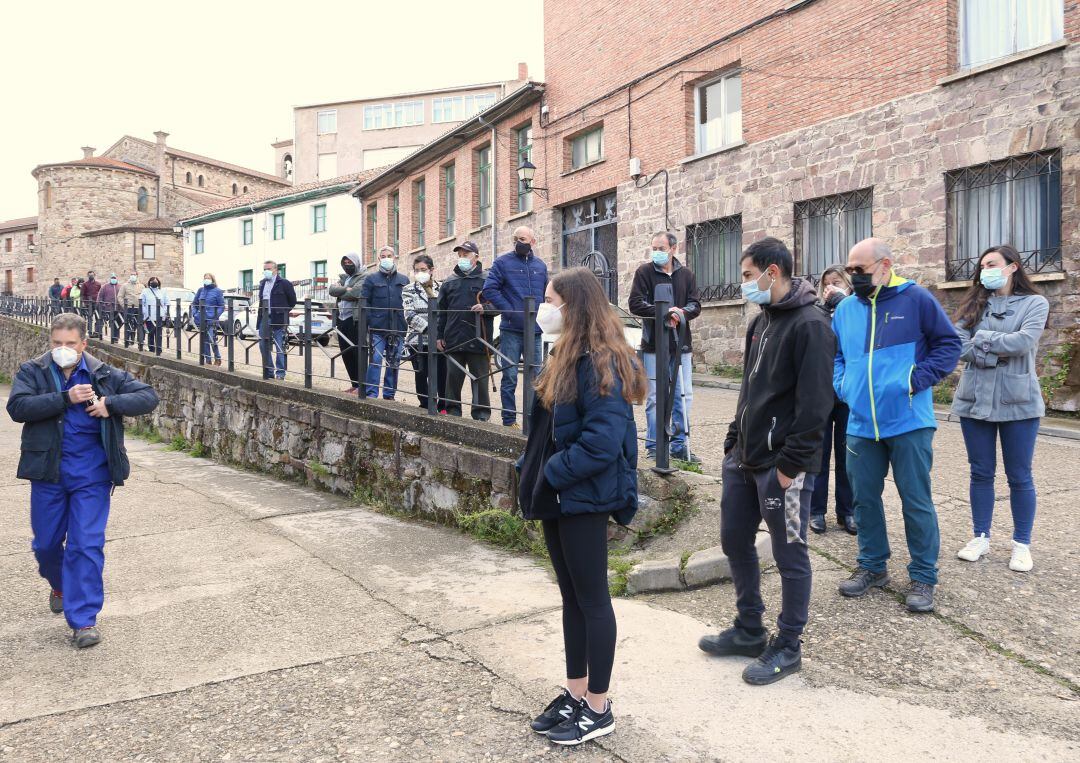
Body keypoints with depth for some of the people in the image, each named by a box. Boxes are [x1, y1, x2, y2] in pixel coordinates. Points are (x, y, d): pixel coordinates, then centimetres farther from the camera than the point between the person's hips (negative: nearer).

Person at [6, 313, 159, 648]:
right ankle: (61, 585, 48)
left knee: (87, 545, -4)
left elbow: (148, 397, 0)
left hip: (92, 474, -1)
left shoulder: (106, 375, 1)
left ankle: (83, 620, 4)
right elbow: (17, 407, -16)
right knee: (46, 543, 15)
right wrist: (66, 398, -25)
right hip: (48, 472, 2)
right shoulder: (32, 372, 0)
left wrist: (110, 404, -16)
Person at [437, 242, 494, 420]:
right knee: (453, 378, 8)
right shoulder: (450, 282, 14)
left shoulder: (487, 281, 3)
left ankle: (481, 414, 12)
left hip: (478, 340, -3)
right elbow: (441, 311, 15)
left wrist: (485, 308, -20)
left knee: (480, 379, 3)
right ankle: (453, 410, 18)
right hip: (453, 341, 3)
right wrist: (439, 336, 10)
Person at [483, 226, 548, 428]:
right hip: (511, 330, -4)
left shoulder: (540, 265, 13)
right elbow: (489, 289, -10)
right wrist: (510, 311, -16)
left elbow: (546, 294, 21)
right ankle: (509, 420, 9)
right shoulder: (503, 262, -1)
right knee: (509, 377, 0)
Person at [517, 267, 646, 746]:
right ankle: (575, 694, 31)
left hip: (584, 499, -9)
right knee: (571, 597, 17)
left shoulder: (601, 364, -19)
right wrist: (533, 473, 5)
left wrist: (551, 474, -18)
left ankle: (599, 710, 19)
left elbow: (602, 441, -26)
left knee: (592, 600, 4)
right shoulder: (567, 357, 11)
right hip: (559, 496, 9)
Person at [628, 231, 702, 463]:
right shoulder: (644, 272, 0)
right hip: (653, 345, -3)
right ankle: (654, 445, 11)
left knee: (683, 397, 5)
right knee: (655, 397, 1)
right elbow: (635, 304, -8)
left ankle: (680, 445, 16)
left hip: (681, 345, 3)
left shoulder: (686, 274, 10)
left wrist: (681, 312, -15)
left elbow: (695, 305, 7)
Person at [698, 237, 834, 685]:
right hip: (743, 458, 10)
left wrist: (790, 464, -20)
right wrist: (734, 440, 15)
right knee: (735, 541, 17)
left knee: (790, 557, 5)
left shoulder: (810, 325, -15)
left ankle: (787, 648, 21)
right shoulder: (761, 321, 13)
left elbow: (815, 402, -20)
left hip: (782, 465, -9)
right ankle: (749, 630, 33)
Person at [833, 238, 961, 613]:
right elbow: (834, 354, 20)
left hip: (909, 424, -4)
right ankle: (872, 566, 29)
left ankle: (923, 577, 17)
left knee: (917, 501, 4)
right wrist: (842, 383, 3)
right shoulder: (846, 309, 8)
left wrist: (917, 379, -13)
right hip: (861, 425, 5)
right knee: (864, 497, 12)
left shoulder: (917, 299, -4)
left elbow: (948, 344, -2)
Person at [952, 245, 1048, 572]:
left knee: (1019, 477, 6)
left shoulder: (1034, 303, -2)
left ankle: (1022, 544, 19)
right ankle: (981, 537, 23)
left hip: (1018, 401, -3)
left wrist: (981, 338, -9)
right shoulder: (973, 304, 7)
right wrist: (999, 353, -16)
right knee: (981, 472, 11)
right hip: (974, 399, 3)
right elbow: (958, 345, -6)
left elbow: (1024, 341, -18)